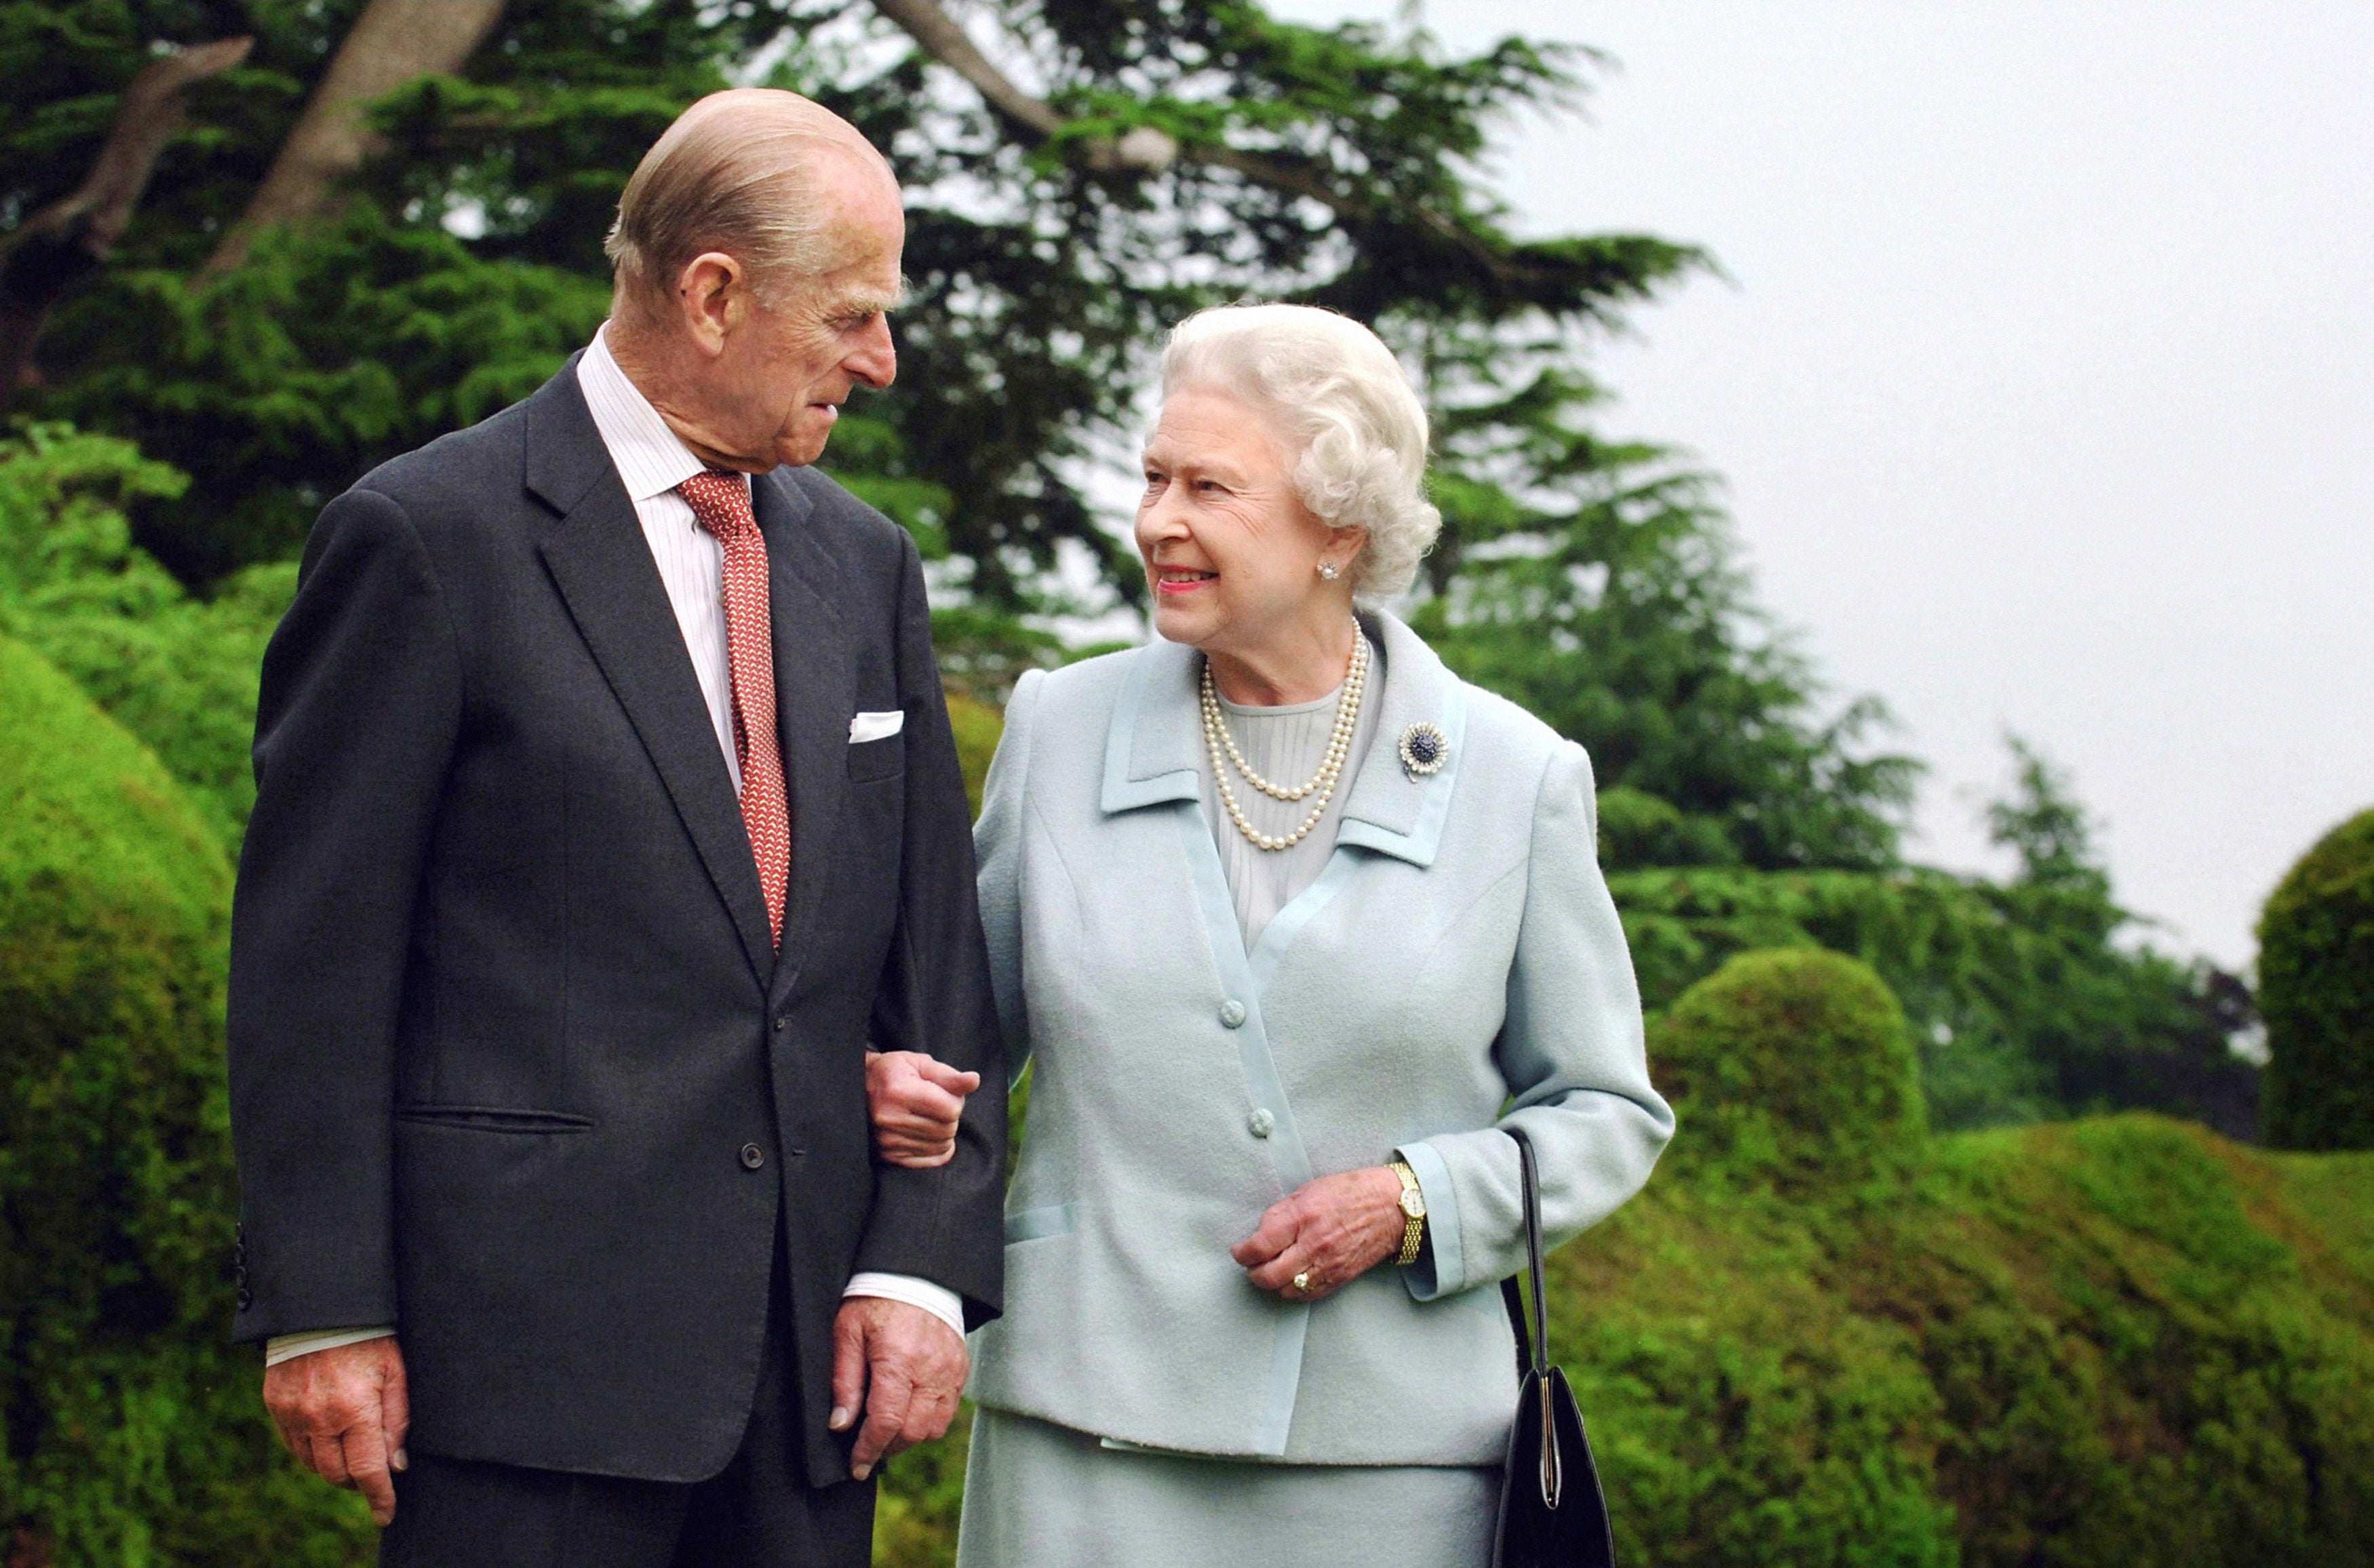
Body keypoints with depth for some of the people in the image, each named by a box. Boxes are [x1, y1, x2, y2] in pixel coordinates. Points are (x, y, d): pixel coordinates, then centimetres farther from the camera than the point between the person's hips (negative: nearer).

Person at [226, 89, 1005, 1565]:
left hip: (815, 1344, 5)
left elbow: (936, 945, 12)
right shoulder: (430, 534, -5)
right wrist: (323, 1314, -9)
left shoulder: (866, 563, 13)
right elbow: (313, 953, -6)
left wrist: (924, 1265, 2)